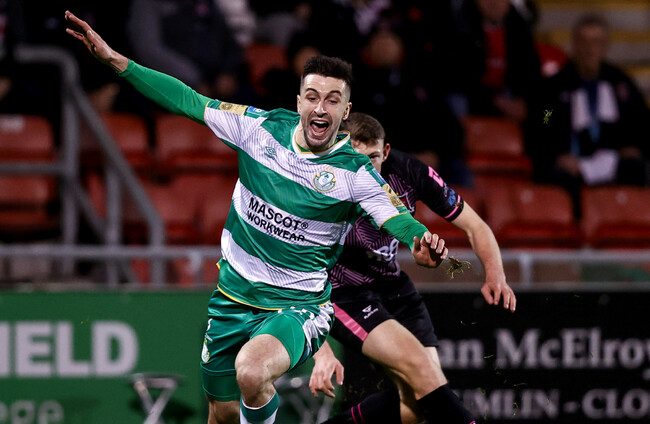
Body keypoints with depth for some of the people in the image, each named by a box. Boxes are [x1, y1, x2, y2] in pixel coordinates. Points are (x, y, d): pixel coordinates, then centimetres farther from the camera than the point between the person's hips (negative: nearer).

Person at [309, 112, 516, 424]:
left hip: (391, 282, 6)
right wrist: (321, 352, -39)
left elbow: (474, 226, -7)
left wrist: (495, 275, -26)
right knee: (420, 367, -26)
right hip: (342, 292, -6)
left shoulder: (409, 173, -17)